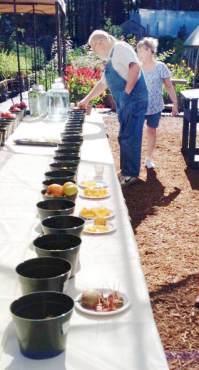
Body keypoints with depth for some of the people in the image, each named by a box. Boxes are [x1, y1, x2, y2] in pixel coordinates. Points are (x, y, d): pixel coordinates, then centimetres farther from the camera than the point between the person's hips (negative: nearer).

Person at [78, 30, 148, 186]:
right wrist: (87, 100, 32)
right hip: (124, 103, 10)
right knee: (124, 138, 14)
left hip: (134, 100, -10)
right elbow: (103, 83, 31)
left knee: (130, 138, -5)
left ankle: (131, 174, 4)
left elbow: (135, 67, -24)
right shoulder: (110, 59, 21)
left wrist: (127, 92, -22)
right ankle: (125, 171, 24)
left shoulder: (120, 47, -8)